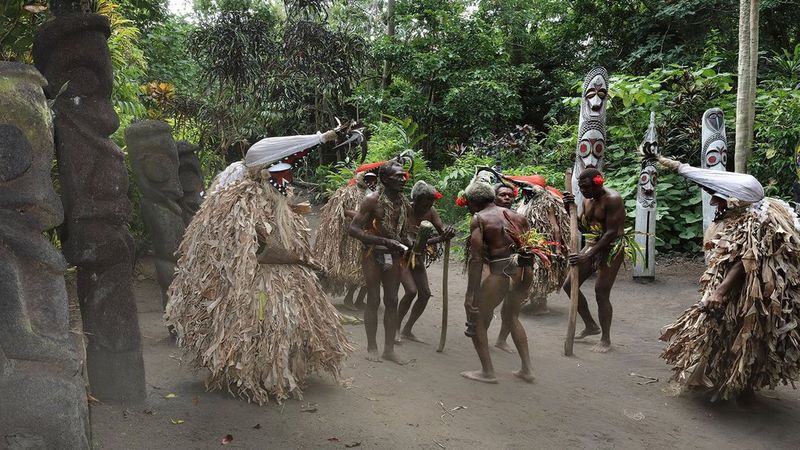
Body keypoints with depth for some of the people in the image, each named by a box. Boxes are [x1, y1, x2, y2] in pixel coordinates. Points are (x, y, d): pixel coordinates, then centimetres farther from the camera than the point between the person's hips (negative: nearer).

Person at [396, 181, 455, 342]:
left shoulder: (430, 212, -5)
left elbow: (443, 231, -4)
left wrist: (448, 233, -30)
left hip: (417, 256, 6)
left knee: (425, 293, 1)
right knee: (411, 290, -20)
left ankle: (407, 330, 15)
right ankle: (395, 328, -1)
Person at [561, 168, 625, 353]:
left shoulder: (612, 199, -20)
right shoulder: (587, 200, 6)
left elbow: (612, 232, -25)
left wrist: (588, 255, -28)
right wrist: (569, 208, -5)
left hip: (611, 249, -9)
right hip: (591, 246, 9)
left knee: (601, 293, -8)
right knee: (569, 285, 8)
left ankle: (606, 340, 9)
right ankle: (590, 326, 24)